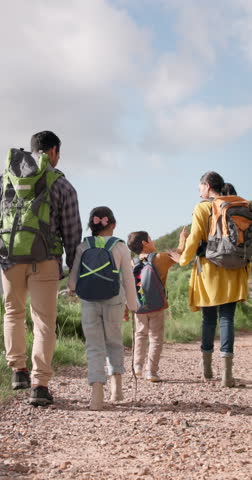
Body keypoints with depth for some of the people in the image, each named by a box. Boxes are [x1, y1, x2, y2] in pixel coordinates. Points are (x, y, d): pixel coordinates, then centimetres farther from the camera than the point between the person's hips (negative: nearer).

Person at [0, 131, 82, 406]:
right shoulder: (62, 186, 3)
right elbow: (72, 234, 4)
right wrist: (75, 272, 11)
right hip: (45, 260, -2)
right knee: (44, 321, 3)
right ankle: (39, 385, -1)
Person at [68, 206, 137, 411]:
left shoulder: (83, 248, 1)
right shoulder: (121, 248, -1)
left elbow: (73, 278, 2)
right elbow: (128, 279, 1)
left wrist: (72, 288, 25)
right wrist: (132, 305, 12)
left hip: (89, 302, 0)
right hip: (114, 301, 0)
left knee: (94, 346, 3)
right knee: (114, 342, 21)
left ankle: (97, 394, -12)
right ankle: (117, 386, 18)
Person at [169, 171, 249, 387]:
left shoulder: (202, 208, -5)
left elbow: (194, 240, -8)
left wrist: (183, 259, 8)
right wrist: (245, 269, 12)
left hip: (210, 271, -2)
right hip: (232, 272, 2)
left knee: (209, 318, 11)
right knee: (227, 319, 2)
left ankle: (207, 367, 23)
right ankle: (227, 372, -8)